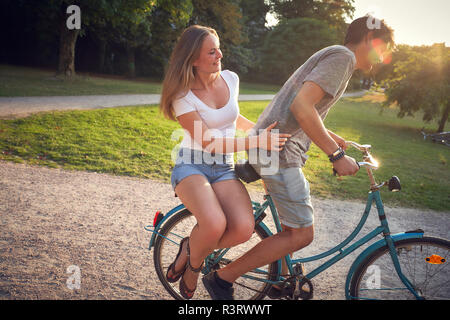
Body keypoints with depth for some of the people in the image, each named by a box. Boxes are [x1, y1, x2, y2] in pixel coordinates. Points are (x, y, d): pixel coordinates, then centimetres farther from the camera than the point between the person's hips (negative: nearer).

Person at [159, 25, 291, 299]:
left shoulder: (231, 79, 5)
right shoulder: (182, 96, -11)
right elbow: (207, 142, -17)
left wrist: (263, 130, 19)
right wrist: (256, 142, -23)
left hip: (224, 169, 5)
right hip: (191, 166, -4)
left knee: (243, 228, -25)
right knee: (215, 224, -35)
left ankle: (191, 248, 5)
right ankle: (194, 261, 1)